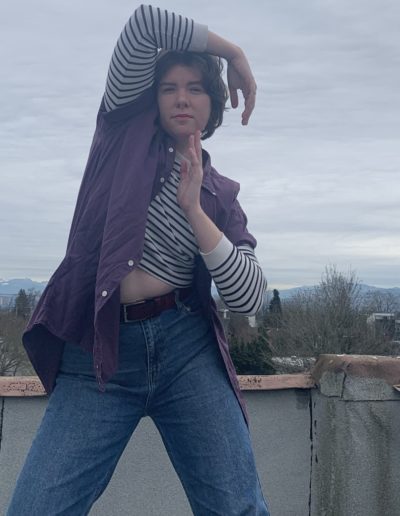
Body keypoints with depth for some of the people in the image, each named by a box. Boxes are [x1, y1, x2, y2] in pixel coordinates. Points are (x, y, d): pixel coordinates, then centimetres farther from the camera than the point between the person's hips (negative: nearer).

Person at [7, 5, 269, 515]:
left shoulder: (221, 193, 13)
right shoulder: (126, 127, 10)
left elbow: (250, 298, 0)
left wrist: (193, 210, -7)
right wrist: (232, 50, 9)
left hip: (187, 352, 2)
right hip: (97, 354, -1)